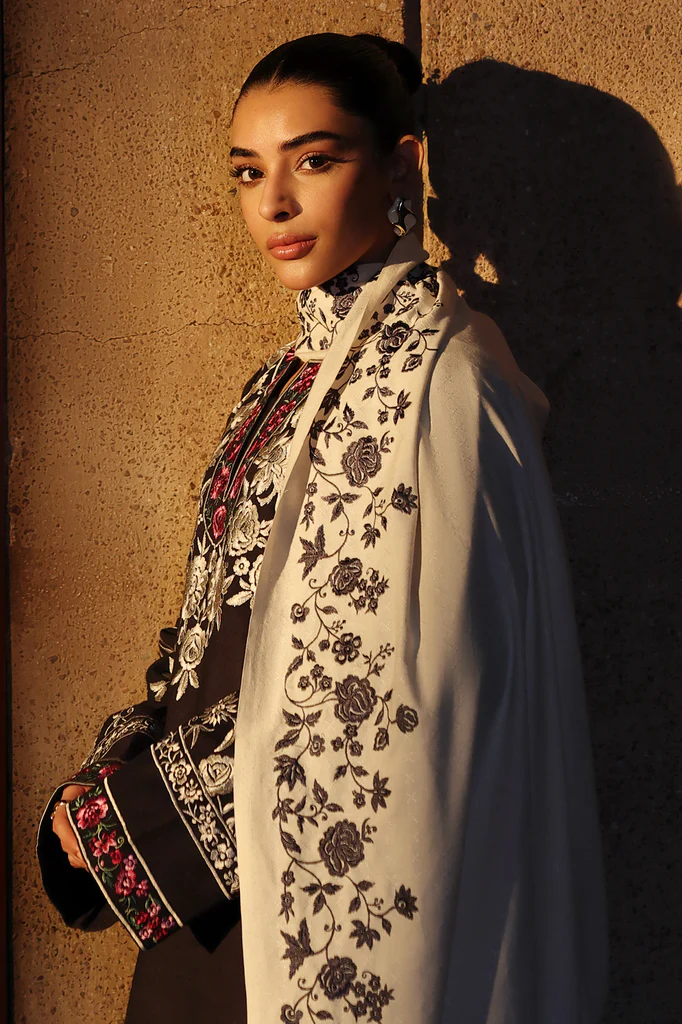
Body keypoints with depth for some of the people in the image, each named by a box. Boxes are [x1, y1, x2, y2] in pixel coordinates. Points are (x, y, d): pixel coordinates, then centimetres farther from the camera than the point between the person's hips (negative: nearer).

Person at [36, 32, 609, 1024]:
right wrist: (122, 760, -3)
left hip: (335, 888, -7)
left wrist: (138, 809, -15)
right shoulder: (288, 379, 9)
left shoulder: (438, 379, -16)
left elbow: (380, 691, -21)